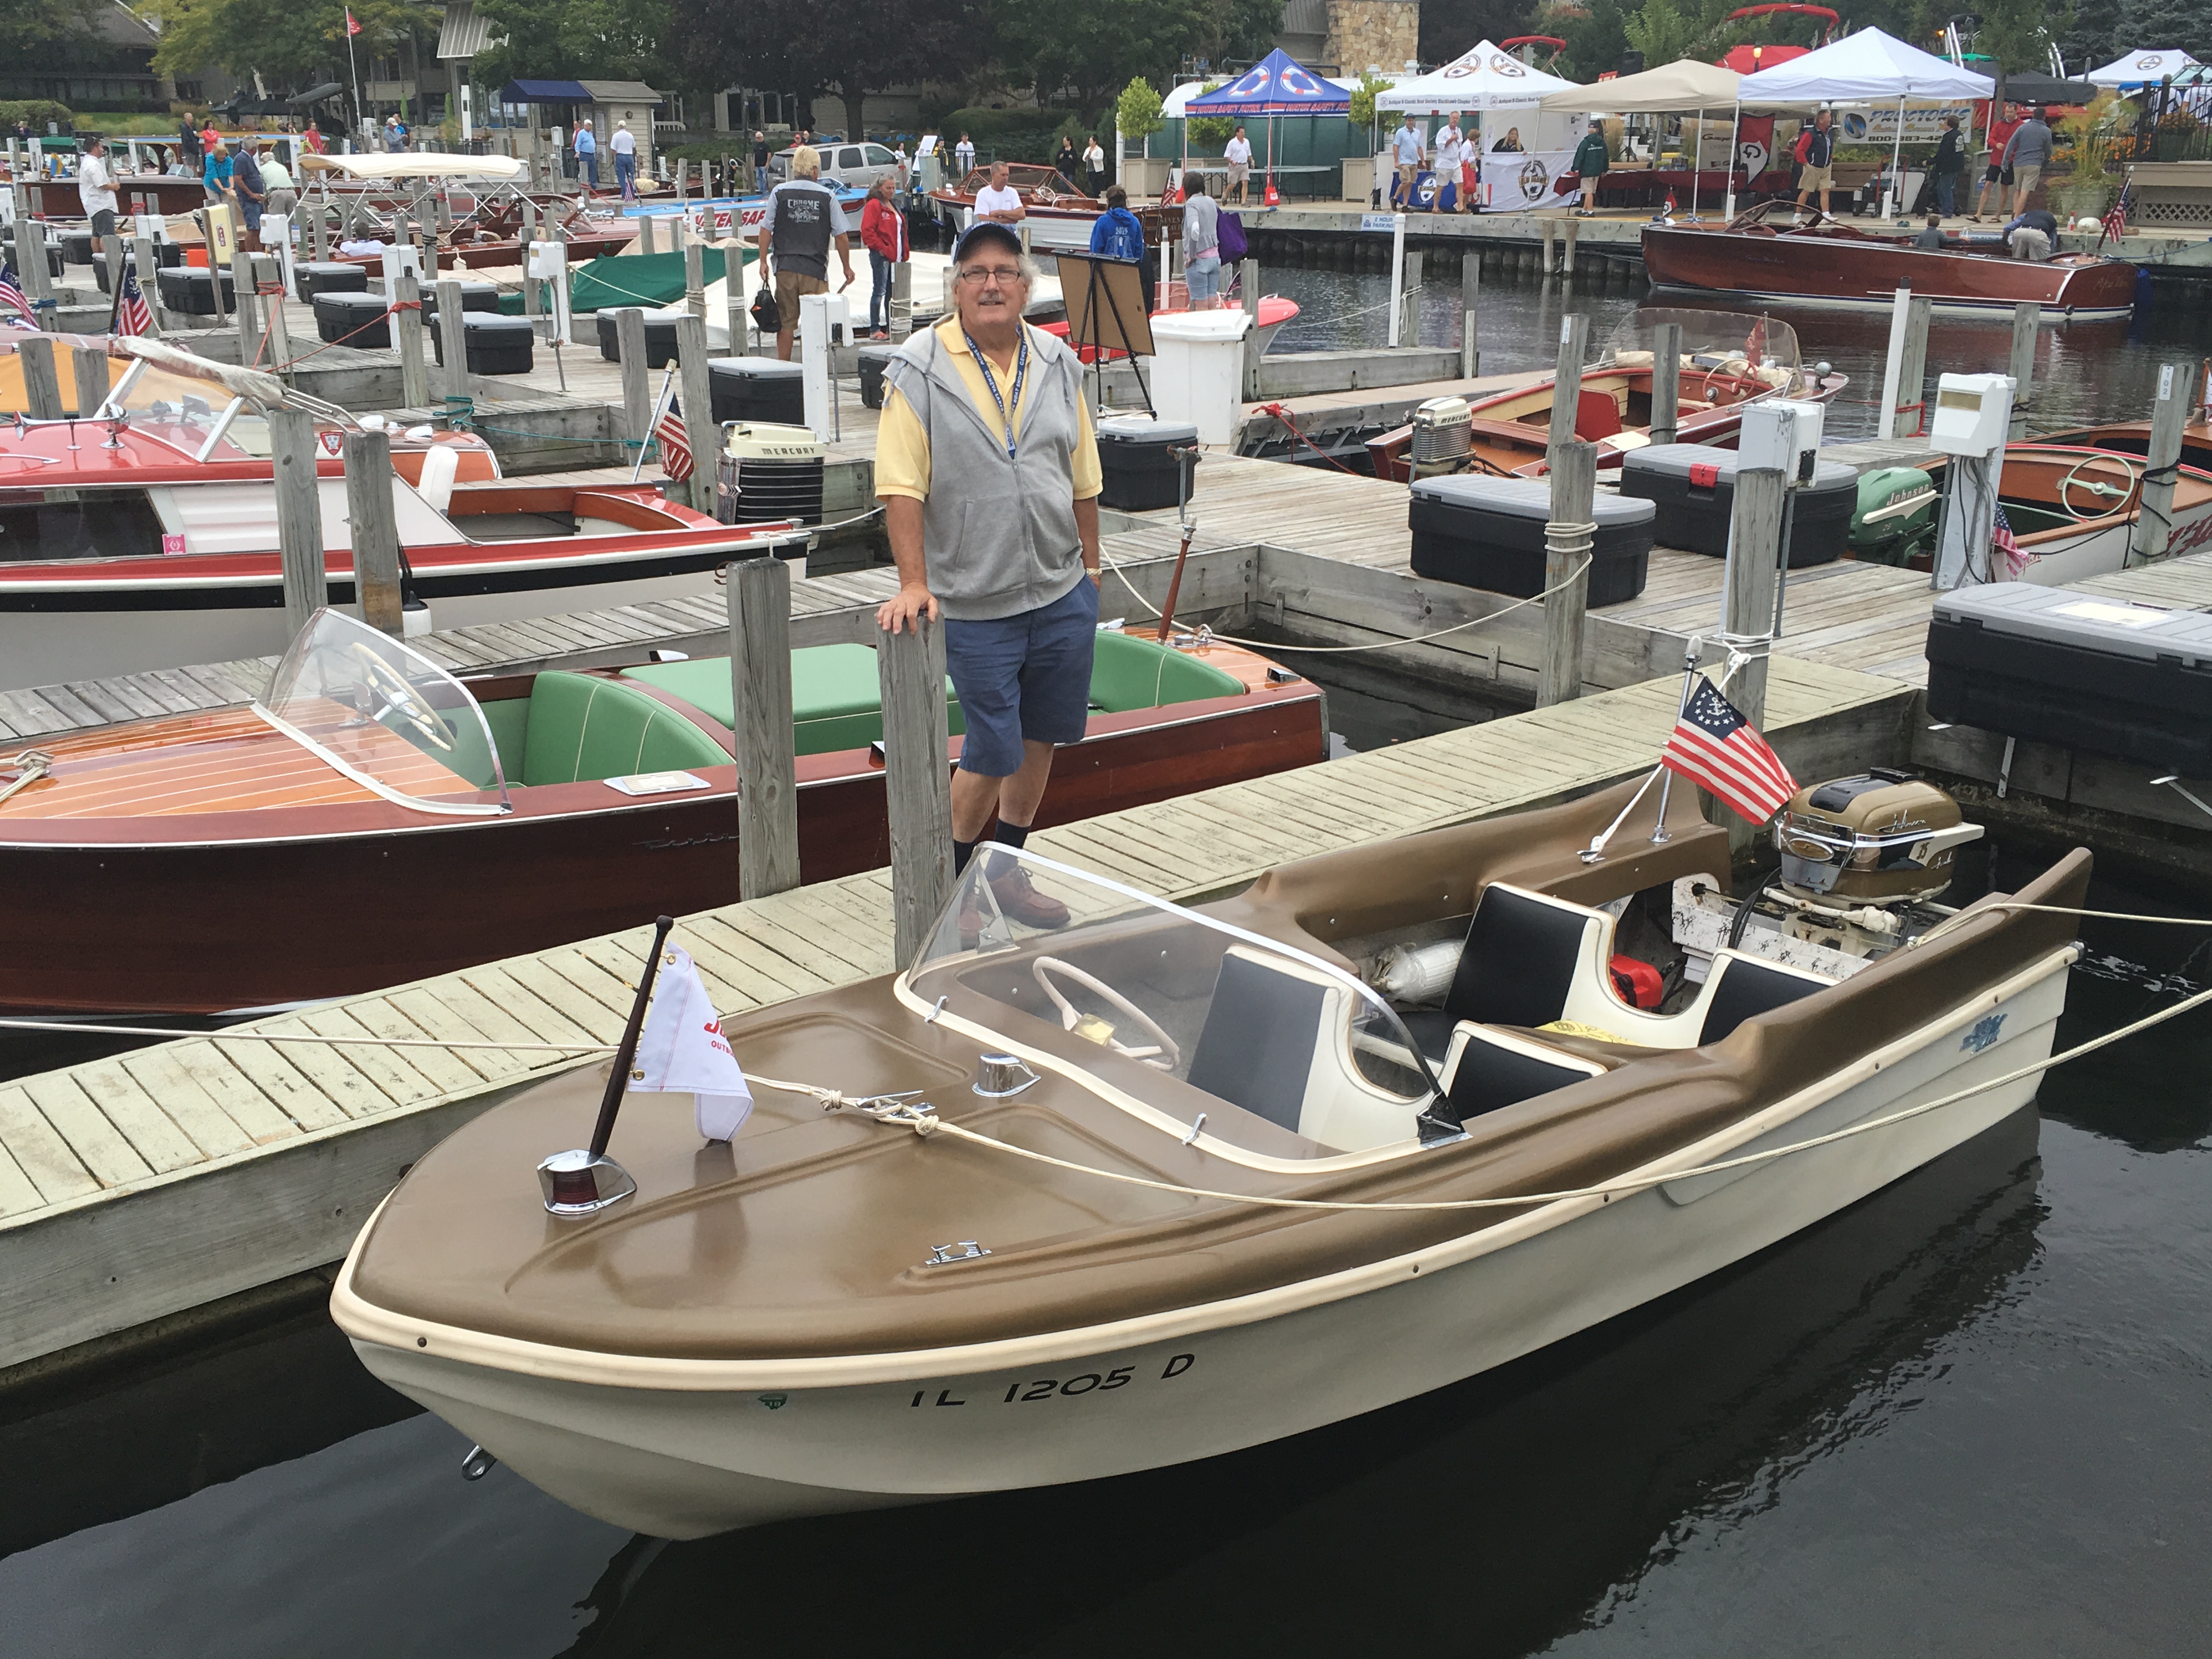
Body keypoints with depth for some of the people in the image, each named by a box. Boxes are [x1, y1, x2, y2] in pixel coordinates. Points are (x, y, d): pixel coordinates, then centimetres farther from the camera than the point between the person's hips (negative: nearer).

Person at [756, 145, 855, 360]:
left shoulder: (779, 192, 3)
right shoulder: (827, 196, 0)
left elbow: (766, 230, 1)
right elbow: (841, 236, 1)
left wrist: (763, 261, 10)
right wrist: (847, 268, 11)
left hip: (785, 269, 2)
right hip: (816, 270, -2)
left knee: (785, 323, 9)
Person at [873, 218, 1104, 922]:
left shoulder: (1058, 364, 5)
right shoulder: (919, 370, -10)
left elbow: (1082, 479, 12)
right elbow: (901, 487, -14)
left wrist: (1089, 565, 14)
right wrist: (913, 584, -20)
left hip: (1063, 595, 5)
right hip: (975, 603, -5)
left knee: (1040, 737, 14)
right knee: (994, 751, -1)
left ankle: (1004, 873, 32)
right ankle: (950, 880, 21)